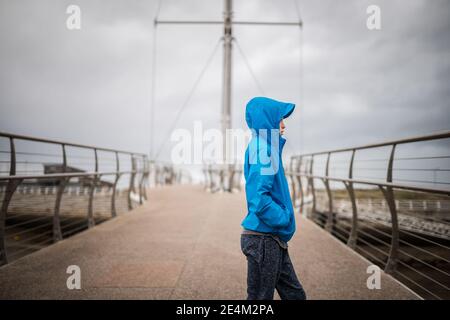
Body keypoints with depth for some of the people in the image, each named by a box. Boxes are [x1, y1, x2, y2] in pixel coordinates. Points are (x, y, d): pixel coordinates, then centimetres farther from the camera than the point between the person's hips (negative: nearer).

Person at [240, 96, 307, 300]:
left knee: (295, 295, 18)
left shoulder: (267, 147, 12)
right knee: (261, 297, 6)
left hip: (274, 239, 9)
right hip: (263, 239, -9)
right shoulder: (262, 150, -18)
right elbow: (259, 199, -27)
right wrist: (285, 220, -14)